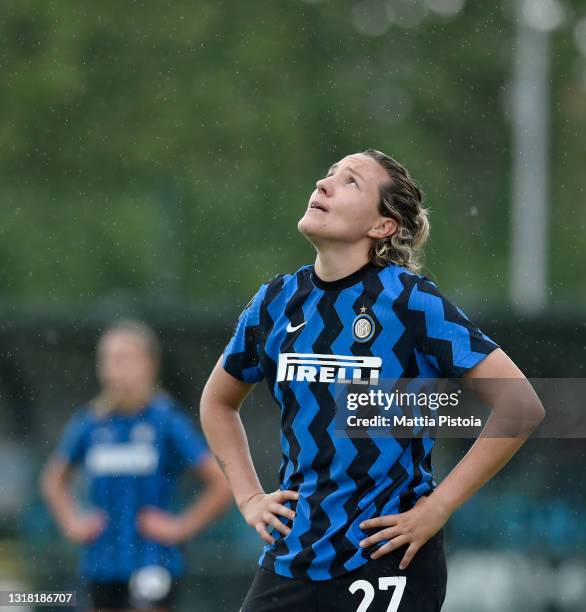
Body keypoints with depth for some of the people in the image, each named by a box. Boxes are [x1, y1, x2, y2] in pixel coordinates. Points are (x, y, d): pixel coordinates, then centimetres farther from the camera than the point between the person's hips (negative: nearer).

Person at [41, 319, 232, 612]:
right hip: (101, 563, 5)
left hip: (152, 561, -4)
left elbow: (223, 483, -6)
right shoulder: (89, 423, 3)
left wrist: (182, 526, -8)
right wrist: (71, 522, 8)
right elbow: (53, 480, 22)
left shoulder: (166, 420, -7)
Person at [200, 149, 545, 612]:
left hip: (387, 563, -5)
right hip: (290, 562, 5)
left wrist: (436, 507, -11)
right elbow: (218, 403, 25)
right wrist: (249, 498, 12)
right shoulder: (276, 303, 7)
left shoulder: (411, 301, -8)